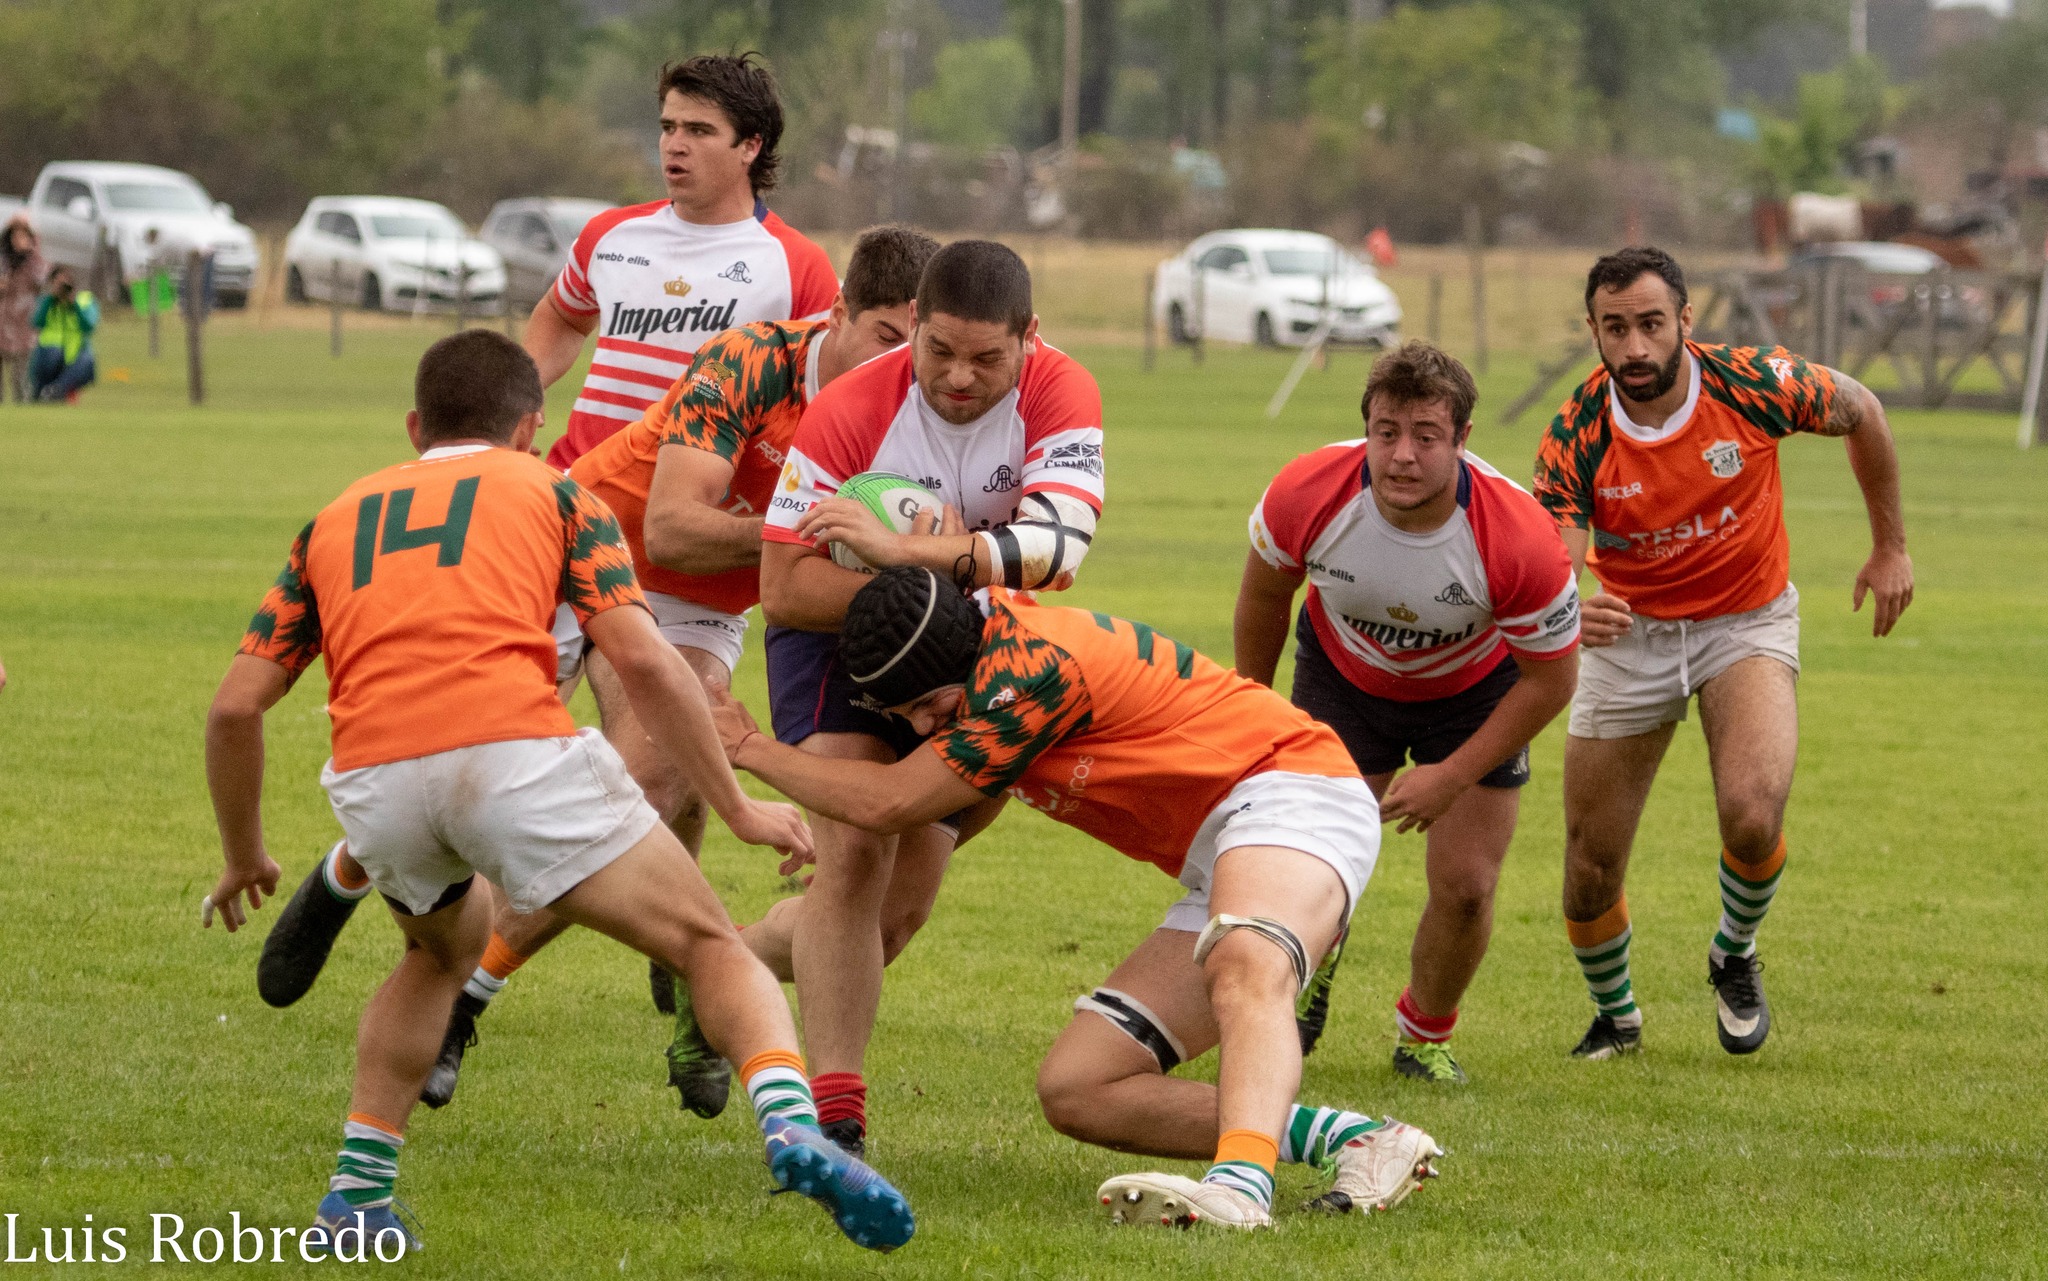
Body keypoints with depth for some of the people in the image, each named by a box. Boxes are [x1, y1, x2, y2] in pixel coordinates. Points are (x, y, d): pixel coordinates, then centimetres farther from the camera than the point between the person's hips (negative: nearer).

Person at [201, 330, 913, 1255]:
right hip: (516, 752, -3)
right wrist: (737, 808, 14)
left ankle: (356, 1193, 25)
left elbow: (234, 708, 22)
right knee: (711, 946, 6)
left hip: (371, 780, 3)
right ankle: (791, 1127, -22)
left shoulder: (334, 521, 30)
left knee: (446, 944, 35)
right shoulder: (552, 493, 22)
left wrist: (243, 857, 35)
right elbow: (645, 663, 7)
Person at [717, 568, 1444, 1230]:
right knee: (1073, 1090, -3)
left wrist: (754, 752, -3)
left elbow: (889, 803, -15)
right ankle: (1352, 1140, -14)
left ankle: (1241, 1187, -66)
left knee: (1244, 971, -42)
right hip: (1215, 870, 10)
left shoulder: (1034, 664, -21)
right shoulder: (989, 651, 9)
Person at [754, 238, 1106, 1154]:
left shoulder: (1061, 395, -21)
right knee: (855, 851, -22)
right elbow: (783, 590, -26)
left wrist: (911, 551, -46)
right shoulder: (848, 415, -27)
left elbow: (1055, 547, -36)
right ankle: (834, 1115, -23)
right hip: (838, 638, -4)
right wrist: (939, 575, -37)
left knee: (904, 893, 7)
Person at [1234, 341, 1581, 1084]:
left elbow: (1551, 678, -20)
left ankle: (1425, 1036, 26)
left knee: (1465, 886, -5)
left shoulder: (1521, 540, -36)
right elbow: (1264, 593, -7)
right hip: (1342, 679, 1)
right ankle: (1312, 973, 31)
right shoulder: (1306, 494, -31)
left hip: (1475, 696, -1)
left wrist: (1453, 778, -19)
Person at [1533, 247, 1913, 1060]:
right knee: (1589, 874, 1)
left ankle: (1735, 957, 7)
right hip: (1630, 629, 1)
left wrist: (1889, 547, 6)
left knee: (1752, 816, -27)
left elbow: (1860, 413, -1)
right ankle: (1614, 1015, 33)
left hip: (1746, 620, -1)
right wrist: (1571, 610, -52)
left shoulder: (1754, 385, -21)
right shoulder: (1575, 439, -20)